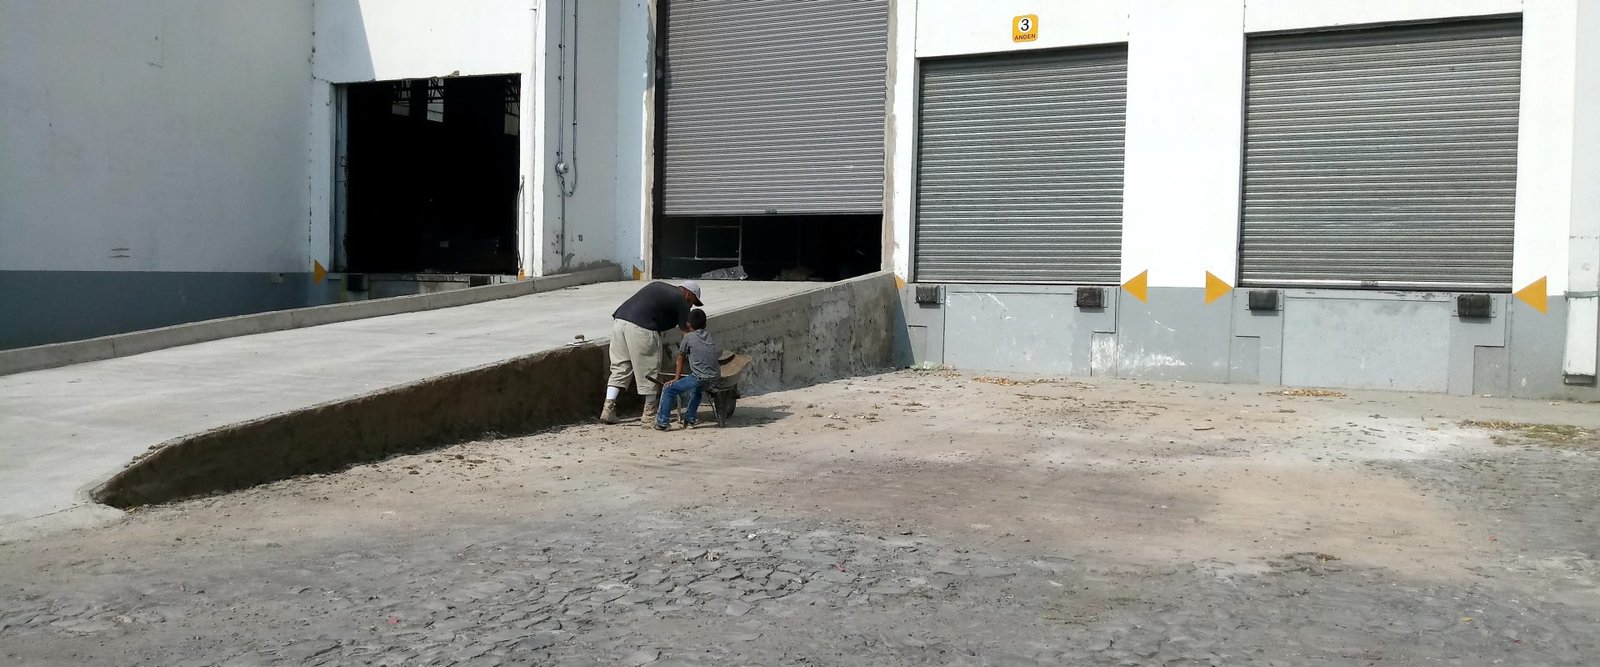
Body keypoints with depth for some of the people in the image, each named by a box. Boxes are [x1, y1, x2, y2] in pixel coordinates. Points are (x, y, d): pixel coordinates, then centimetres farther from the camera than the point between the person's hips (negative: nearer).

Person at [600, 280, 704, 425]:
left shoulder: (658, 286, 28)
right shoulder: (681, 302, 7)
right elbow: (686, 331, 8)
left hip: (619, 320, 7)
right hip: (640, 327, -7)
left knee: (619, 369, 14)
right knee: (648, 372, 5)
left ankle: (608, 408, 8)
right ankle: (649, 415, 13)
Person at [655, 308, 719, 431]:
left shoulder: (688, 337, 4)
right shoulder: (709, 336, 20)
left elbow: (681, 358, 12)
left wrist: (676, 378, 20)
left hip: (699, 378, -6)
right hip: (715, 378, 6)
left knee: (668, 389, 2)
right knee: (697, 390, 37)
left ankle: (662, 422, 1)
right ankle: (690, 420, 34)